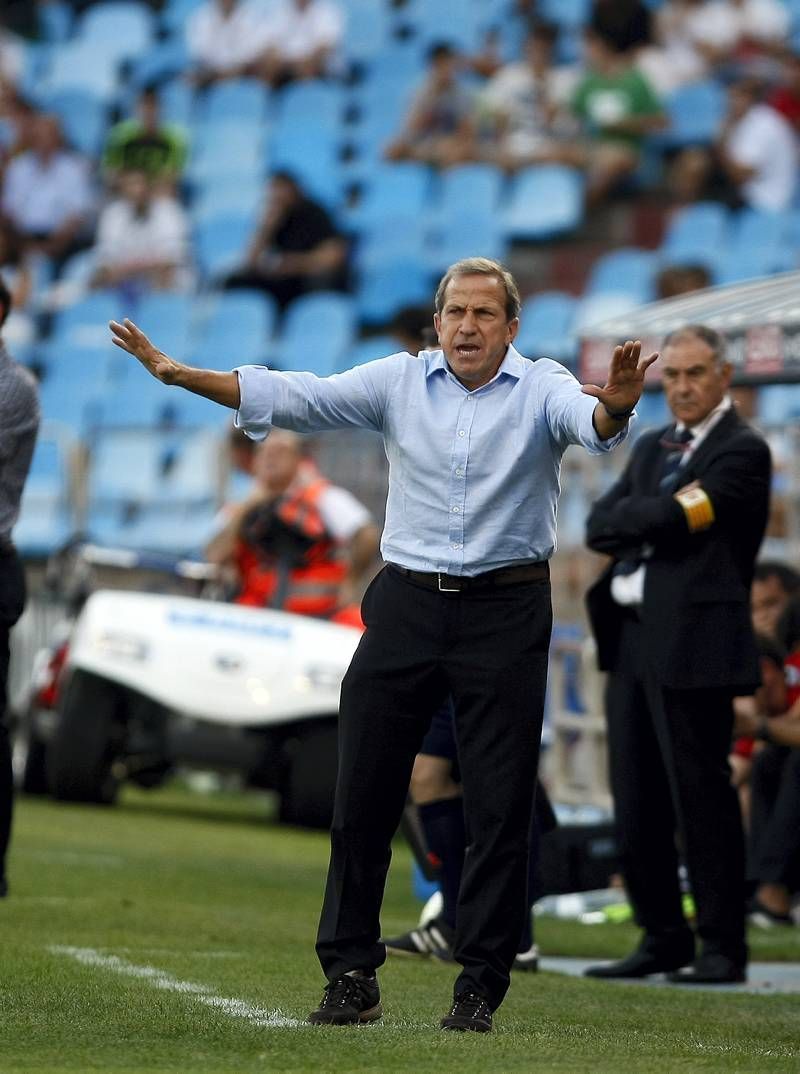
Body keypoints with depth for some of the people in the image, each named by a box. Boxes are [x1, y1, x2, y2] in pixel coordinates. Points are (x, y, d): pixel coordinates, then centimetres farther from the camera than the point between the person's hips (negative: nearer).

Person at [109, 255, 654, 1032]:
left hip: (504, 615, -2)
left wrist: (614, 407, -47)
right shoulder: (399, 382, 5)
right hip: (407, 604, 2)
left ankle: (480, 988, 8)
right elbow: (291, 398, 0)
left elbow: (588, 423, -23)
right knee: (363, 794, 1)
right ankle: (351, 976, 10)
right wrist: (177, 373, -9)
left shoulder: (542, 389, -2)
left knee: (500, 808, 0)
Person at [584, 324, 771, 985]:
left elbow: (669, 520, -17)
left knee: (701, 796, -6)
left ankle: (723, 948, 0)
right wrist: (657, 517, -6)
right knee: (637, 804, 9)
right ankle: (663, 938, 18)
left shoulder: (743, 451, -6)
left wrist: (638, 517, 2)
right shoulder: (651, 448, 20)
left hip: (694, 644, -8)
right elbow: (600, 526, 9)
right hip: (632, 639, 8)